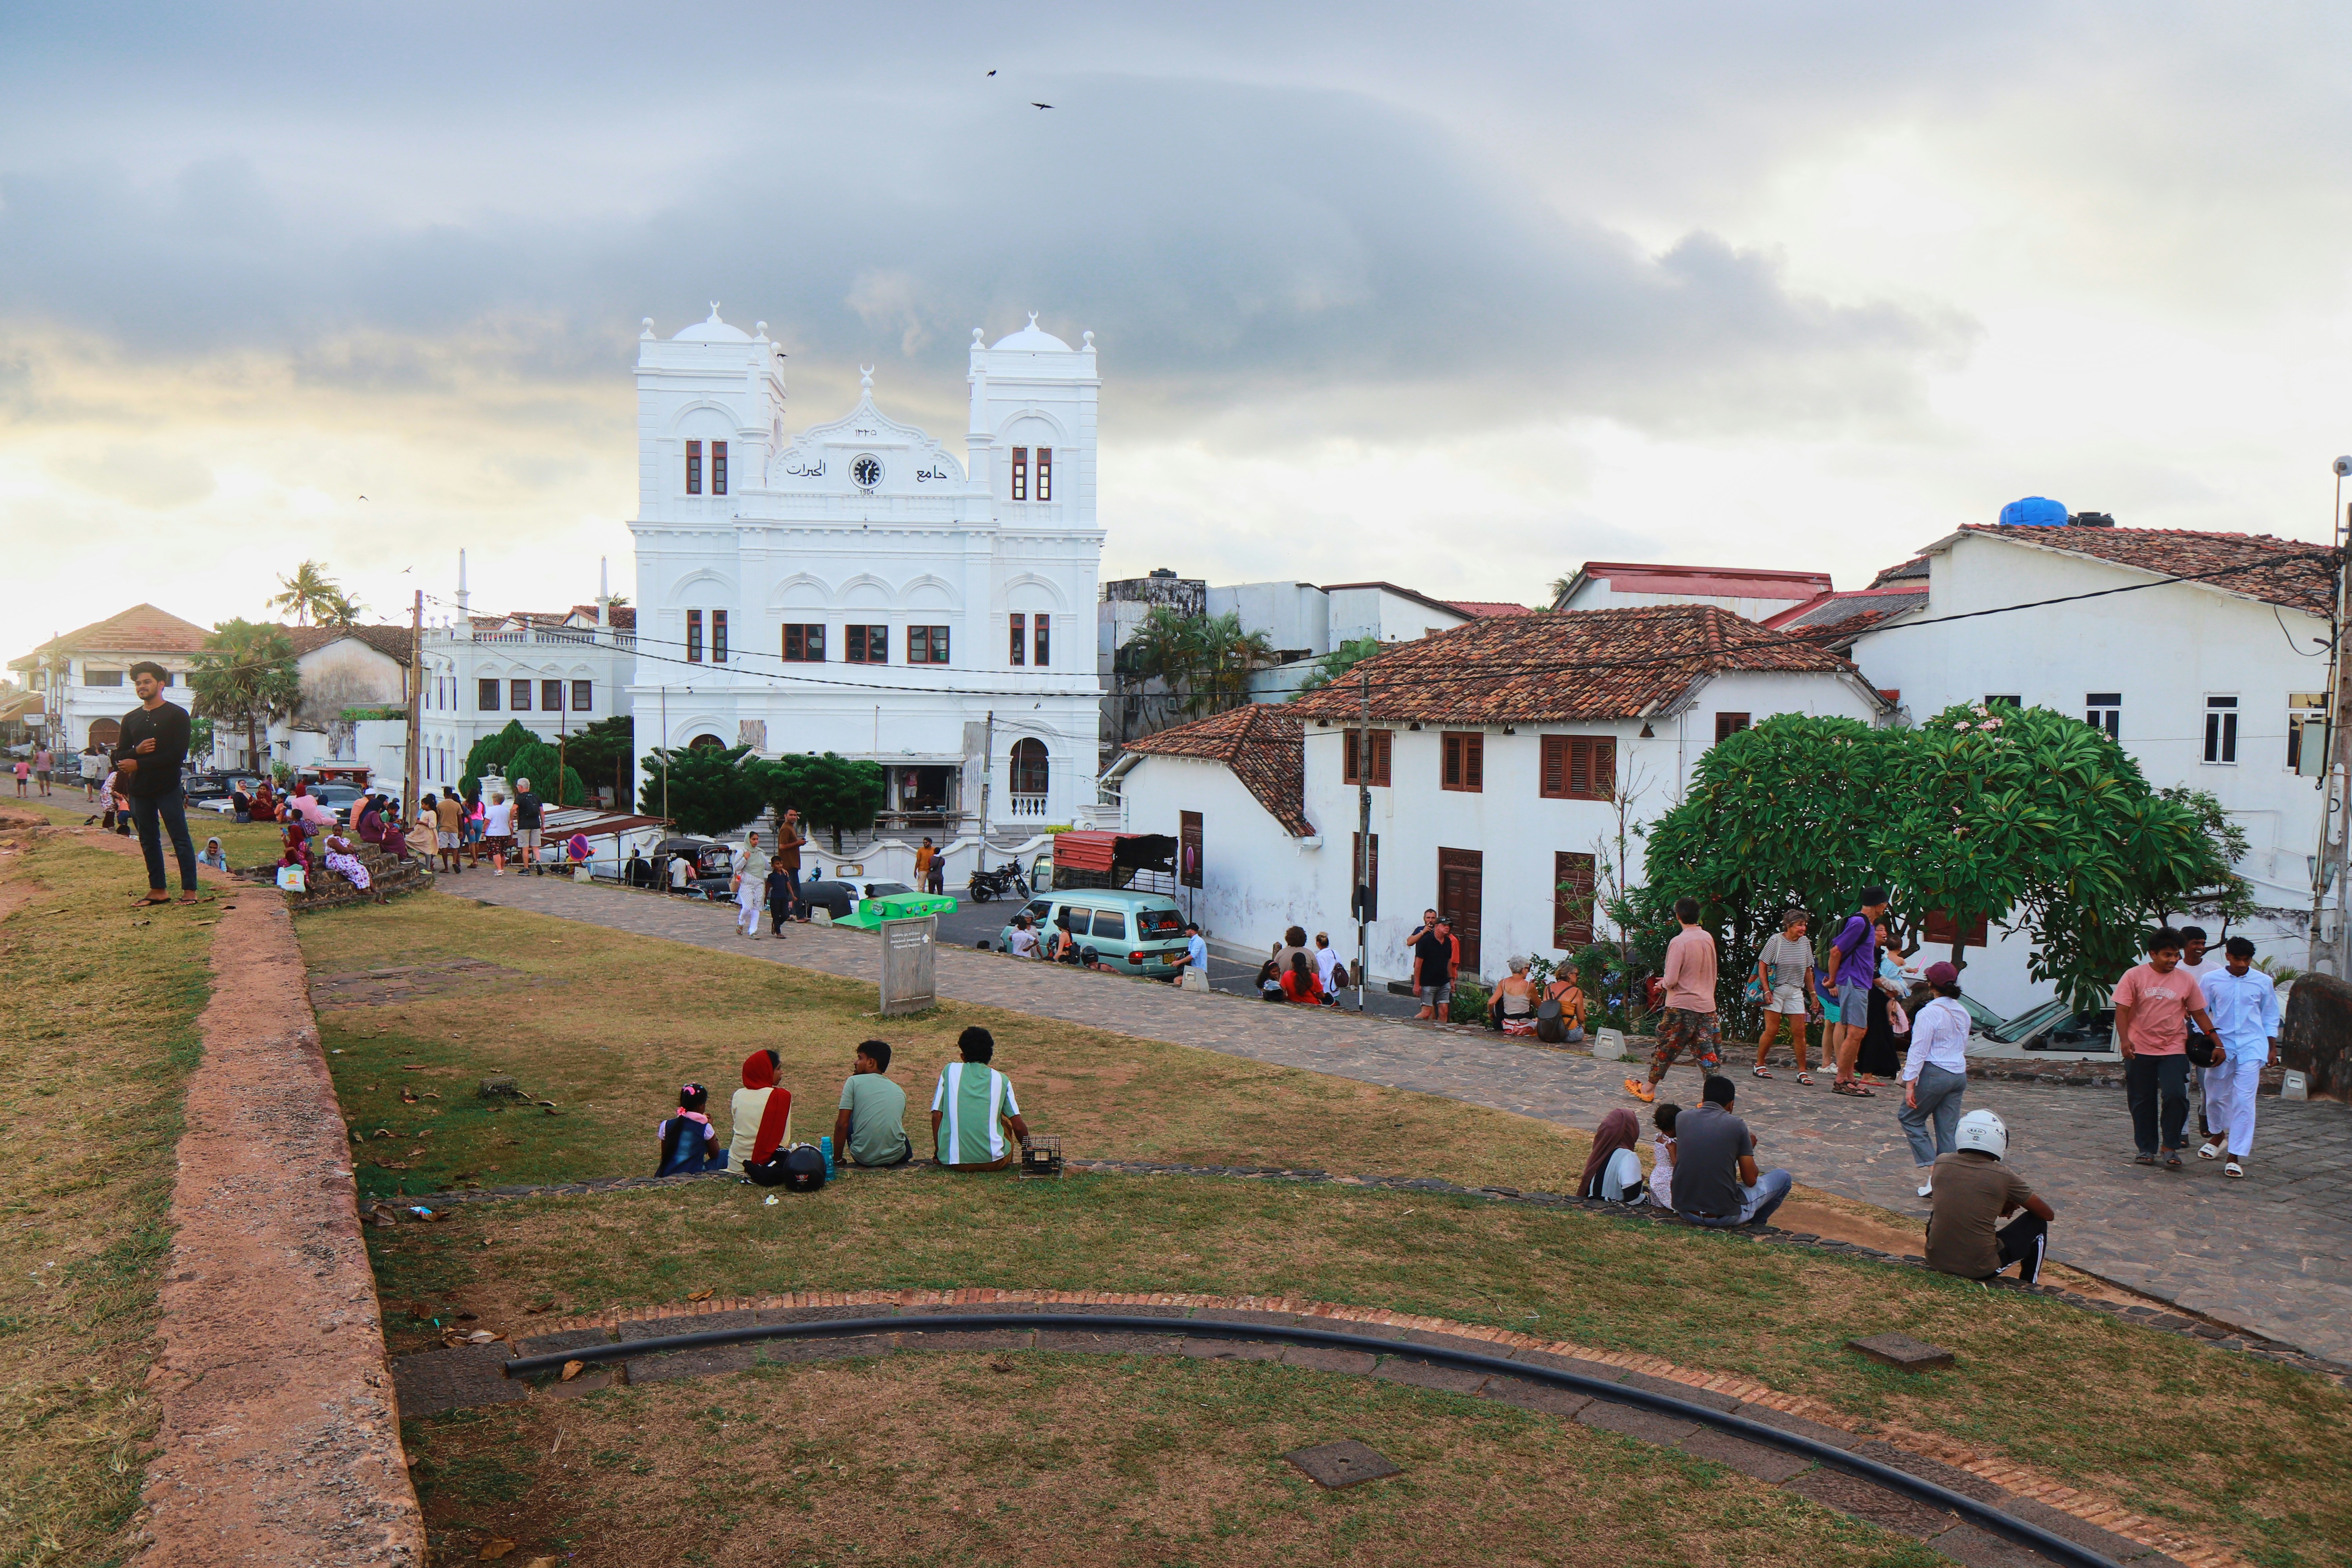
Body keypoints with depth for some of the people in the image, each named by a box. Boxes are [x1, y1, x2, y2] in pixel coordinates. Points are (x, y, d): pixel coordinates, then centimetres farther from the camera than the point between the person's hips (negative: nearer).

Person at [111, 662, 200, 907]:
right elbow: (120, 755, 12)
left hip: (168, 788, -6)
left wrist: (139, 764, -13)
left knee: (181, 840, -5)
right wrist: (137, 751, -11)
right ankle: (158, 890, 15)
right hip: (139, 790, 6)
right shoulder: (131, 719, 15)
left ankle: (190, 891, -4)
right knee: (148, 841, 9)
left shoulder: (177, 715, -3)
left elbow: (178, 754, -13)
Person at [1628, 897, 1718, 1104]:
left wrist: (1663, 984, 2)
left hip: (1682, 1004, -5)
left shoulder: (1678, 942, -16)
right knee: (1706, 1052, 4)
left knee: (1666, 1049, 10)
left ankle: (1649, 1089, 24)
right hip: (1707, 1005, 5)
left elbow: (1671, 980, -18)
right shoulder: (1708, 938, 4)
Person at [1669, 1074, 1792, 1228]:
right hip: (1724, 1215, -4)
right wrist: (1750, 1148, 17)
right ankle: (1753, 1225, 28)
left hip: (1684, 1210, 4)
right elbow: (1751, 1180, -2)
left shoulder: (1682, 1118, 2)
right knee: (1782, 1177, 17)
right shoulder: (1737, 1125, -7)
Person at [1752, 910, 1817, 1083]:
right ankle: (1759, 1065, 10)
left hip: (1796, 992, 4)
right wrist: (1767, 990, -12)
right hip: (1775, 990, -4)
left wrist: (1813, 993, 14)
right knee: (1771, 1030, -4)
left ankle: (1802, 1072, 6)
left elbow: (1807, 971, 16)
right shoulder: (1776, 940, -7)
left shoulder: (1805, 944, 8)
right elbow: (1762, 966, -6)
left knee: (1799, 1032, 0)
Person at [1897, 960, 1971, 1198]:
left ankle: (1930, 1174, -1)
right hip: (1959, 1074, 7)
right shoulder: (1963, 1013, 10)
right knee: (1948, 1129, 8)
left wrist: (1910, 1084, -14)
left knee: (1911, 1118, 9)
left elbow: (1919, 1051, -15)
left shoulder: (1929, 1013, -13)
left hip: (1935, 1074, -7)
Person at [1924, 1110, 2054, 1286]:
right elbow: (2048, 1215, 6)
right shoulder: (2004, 1176, -9)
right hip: (1981, 1269, -3)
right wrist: (2011, 1204, 24)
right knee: (2037, 1223, 17)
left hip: (1936, 1261, 3)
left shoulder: (1942, 1162, -1)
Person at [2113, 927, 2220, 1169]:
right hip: (2140, 1050, -1)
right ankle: (2147, 1149, 18)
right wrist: (2124, 1040, -18)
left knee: (2175, 1096, -14)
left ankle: (2170, 1146, 0)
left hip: (2174, 1050, 1)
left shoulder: (2187, 981, 5)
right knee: (2143, 1102, 6)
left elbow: (2199, 1013, 13)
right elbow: (2122, 1010, -5)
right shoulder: (2134, 976, -2)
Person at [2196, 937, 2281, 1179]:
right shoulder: (2211, 981, 0)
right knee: (2215, 1096, 11)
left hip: (2252, 1047, -1)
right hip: (2220, 1046, 1)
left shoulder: (2263, 982, 2)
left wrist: (2272, 1047, 11)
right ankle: (2219, 1135, 41)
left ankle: (2236, 1157, -8)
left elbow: (2270, 1016, 12)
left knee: (2244, 1100, -9)